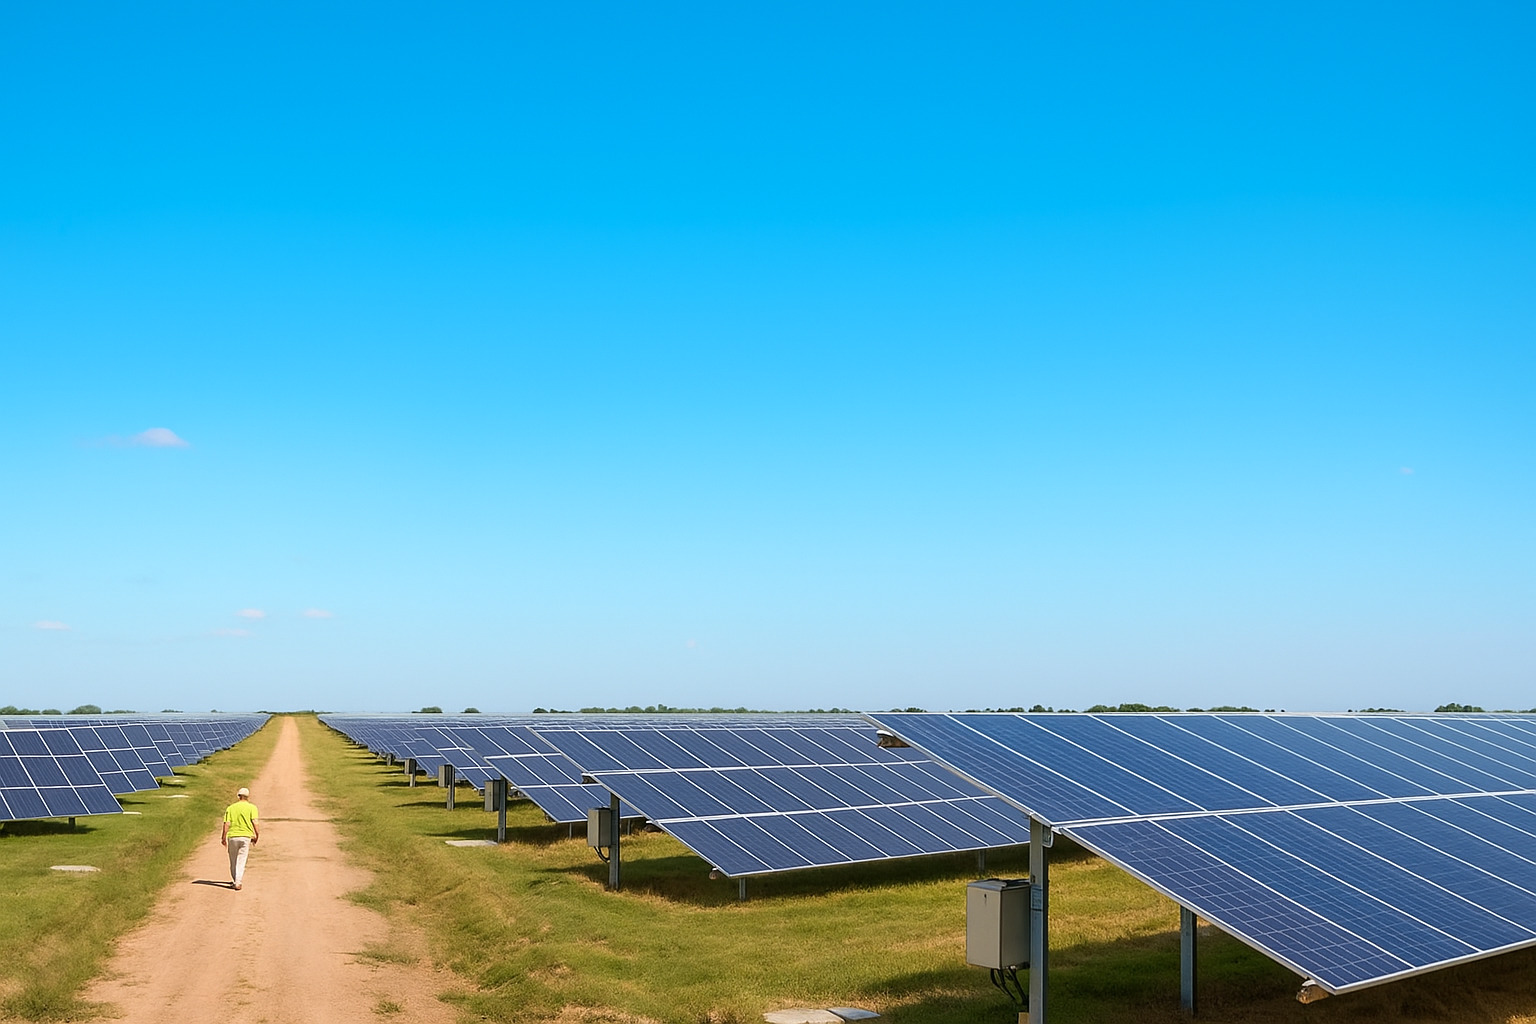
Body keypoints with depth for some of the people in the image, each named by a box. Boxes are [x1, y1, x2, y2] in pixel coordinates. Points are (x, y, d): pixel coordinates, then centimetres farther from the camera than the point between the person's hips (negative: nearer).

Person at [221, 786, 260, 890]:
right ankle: (238, 882, -9)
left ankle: (235, 881, 23)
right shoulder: (252, 807, 2)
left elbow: (227, 824, -1)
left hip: (232, 836, 2)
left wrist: (223, 837, 3)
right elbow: (254, 822, -8)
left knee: (233, 861, 15)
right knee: (241, 861, 1)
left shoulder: (230, 808, 8)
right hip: (246, 836, -2)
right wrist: (257, 835, -2)